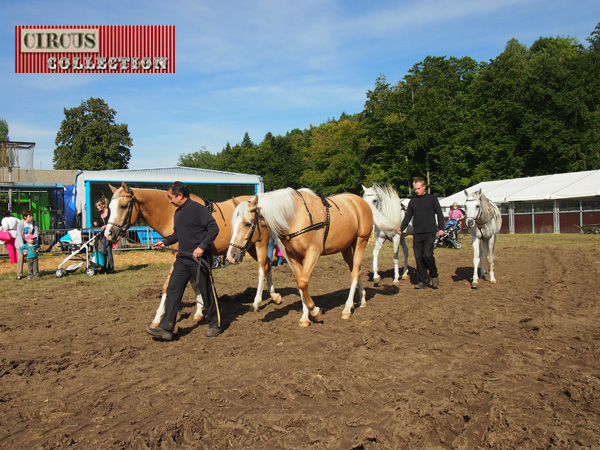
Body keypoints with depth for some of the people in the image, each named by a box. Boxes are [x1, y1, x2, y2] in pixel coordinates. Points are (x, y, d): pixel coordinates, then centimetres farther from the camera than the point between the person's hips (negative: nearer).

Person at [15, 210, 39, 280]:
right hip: (20, 242, -3)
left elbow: (35, 235, -8)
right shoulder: (20, 223, -17)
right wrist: (22, 247, -25)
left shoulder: (34, 223, -8)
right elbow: (20, 235, -19)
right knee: (20, 258, -10)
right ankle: (19, 275, -1)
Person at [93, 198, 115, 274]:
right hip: (102, 234, 7)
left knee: (108, 250, -6)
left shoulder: (109, 212, -10)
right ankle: (104, 268, 19)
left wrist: (105, 226, -22)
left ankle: (111, 268, 2)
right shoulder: (100, 213, 10)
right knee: (102, 251, 9)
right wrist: (97, 224, 1)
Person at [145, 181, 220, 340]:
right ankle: (166, 328, 6)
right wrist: (165, 242, 13)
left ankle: (214, 325, 19)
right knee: (172, 291, 3)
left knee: (207, 291, 4)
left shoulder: (198, 209, -12)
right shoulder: (178, 212, 14)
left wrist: (202, 246, -25)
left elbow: (213, 228, -18)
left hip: (199, 260, -8)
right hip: (182, 259, 8)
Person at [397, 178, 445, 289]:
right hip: (417, 233, 4)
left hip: (429, 232, -4)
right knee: (418, 258, 2)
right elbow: (408, 217, 13)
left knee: (427, 255, -15)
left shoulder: (432, 198, 5)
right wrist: (401, 228, -1)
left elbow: (439, 214, 5)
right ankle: (423, 281, 12)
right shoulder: (412, 201, 13)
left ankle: (434, 275, 10)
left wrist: (441, 228, -6)